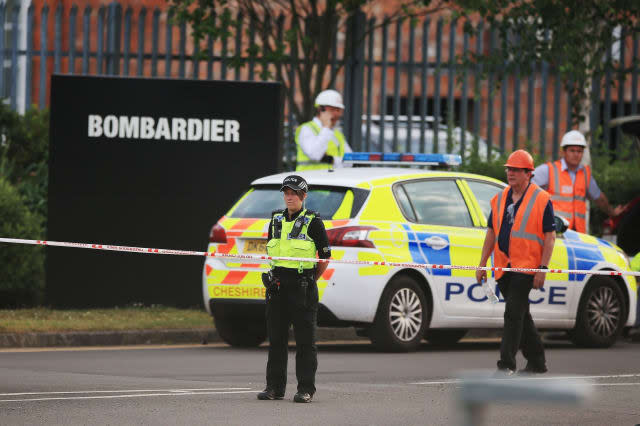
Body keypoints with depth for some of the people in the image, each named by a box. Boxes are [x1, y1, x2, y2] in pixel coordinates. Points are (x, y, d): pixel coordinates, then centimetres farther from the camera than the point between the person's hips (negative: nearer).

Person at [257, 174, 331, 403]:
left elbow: (325, 256, 1)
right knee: (276, 337, 7)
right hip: (278, 285, 5)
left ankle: (306, 389, 0)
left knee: (305, 339, -3)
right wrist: (276, 277, 14)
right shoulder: (276, 220, 11)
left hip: (303, 286, -5)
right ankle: (275, 387, 12)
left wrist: (310, 280, 6)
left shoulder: (312, 222, -4)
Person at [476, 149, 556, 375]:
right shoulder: (500, 199, 13)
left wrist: (542, 268, -14)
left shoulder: (541, 200, -4)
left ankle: (506, 364, -16)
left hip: (526, 267, -7)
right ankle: (537, 361, 24)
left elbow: (550, 237, -6)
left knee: (513, 313, -15)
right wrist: (482, 264, 12)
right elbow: (491, 232, 18)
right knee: (521, 315, 13)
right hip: (503, 267, 7)